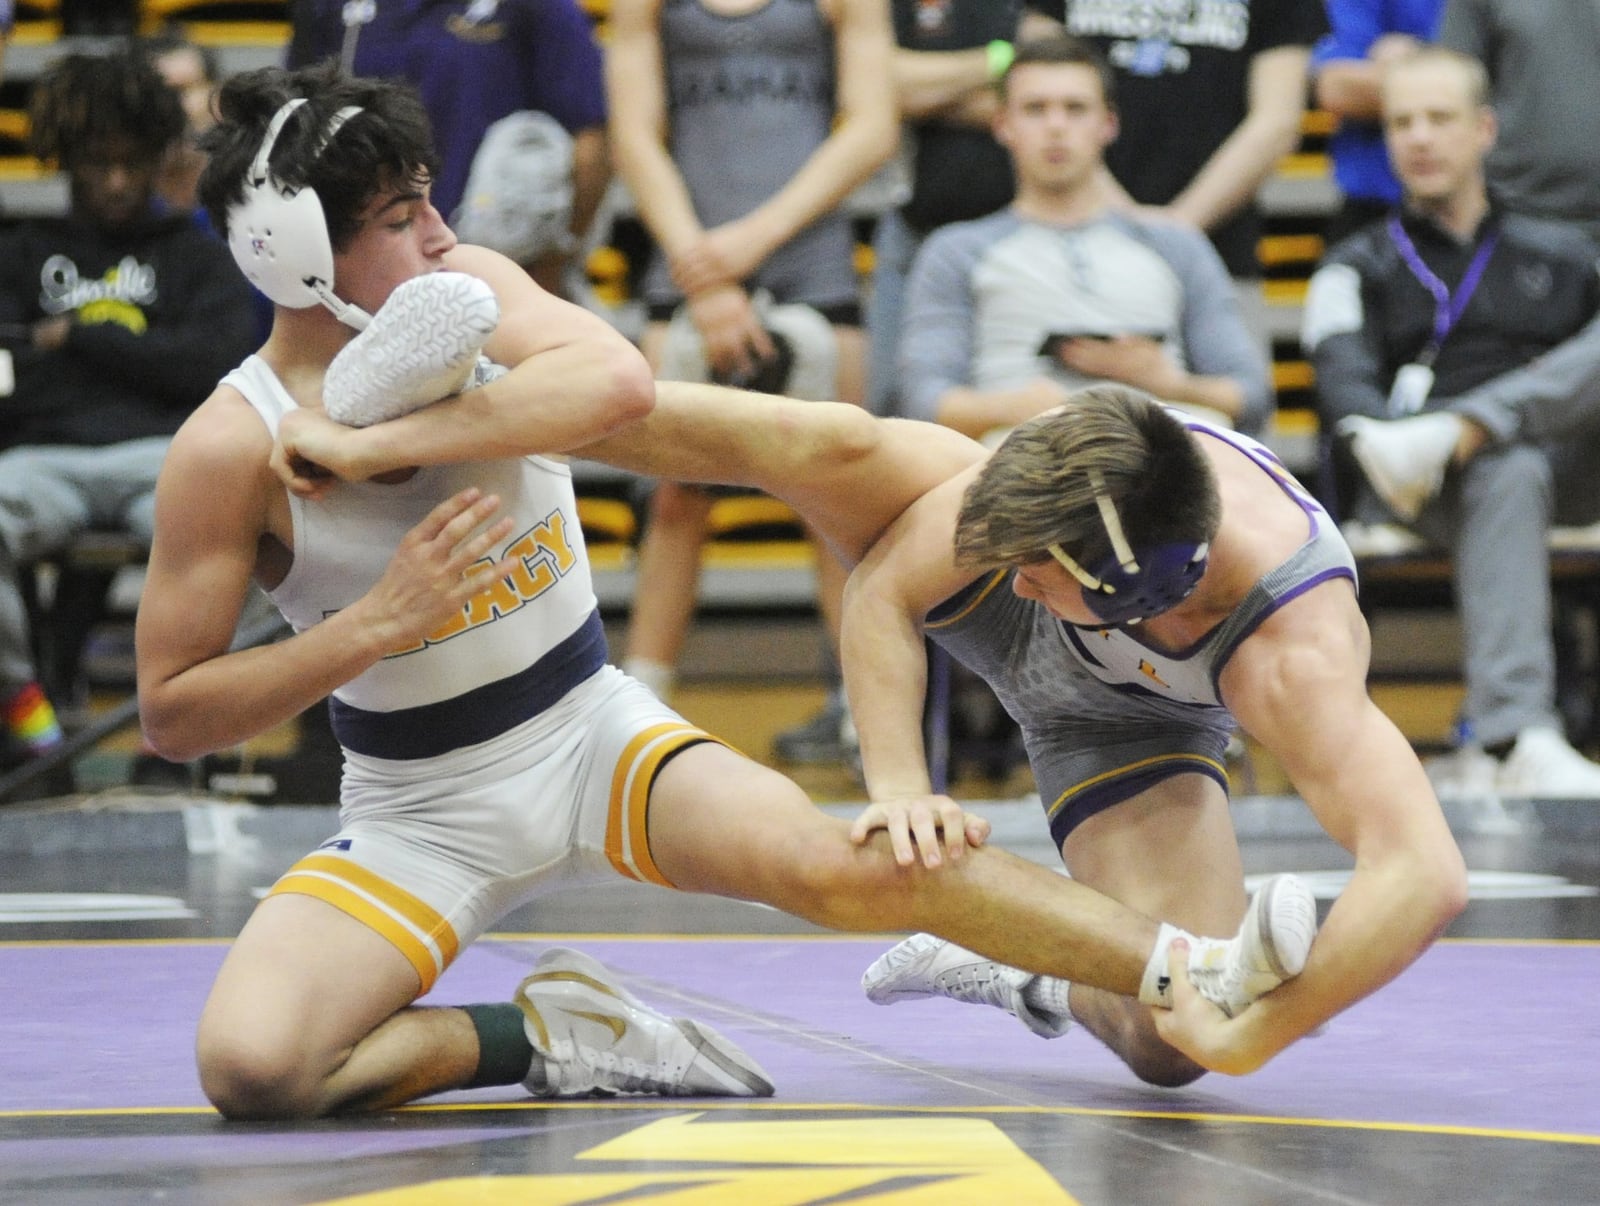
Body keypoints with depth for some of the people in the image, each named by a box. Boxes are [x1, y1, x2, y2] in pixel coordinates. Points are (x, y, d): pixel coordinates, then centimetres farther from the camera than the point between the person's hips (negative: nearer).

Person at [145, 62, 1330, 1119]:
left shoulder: (470, 293, -9)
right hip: (421, 812, -2)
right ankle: (546, 1040, -6)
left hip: (596, 732, 2)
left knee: (836, 863, -26)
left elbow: (620, 382, -31)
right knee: (250, 1063, -27)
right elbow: (171, 709, -14)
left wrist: (376, 443, -31)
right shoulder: (232, 447, -17)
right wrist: (374, 625, -24)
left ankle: (1190, 971, -19)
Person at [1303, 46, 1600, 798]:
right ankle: (1518, 742, -52)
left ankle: (1449, 438, -38)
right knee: (1508, 475, -39)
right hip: (1427, 496, -2)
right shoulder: (1358, 270, 20)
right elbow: (1345, 391, 1)